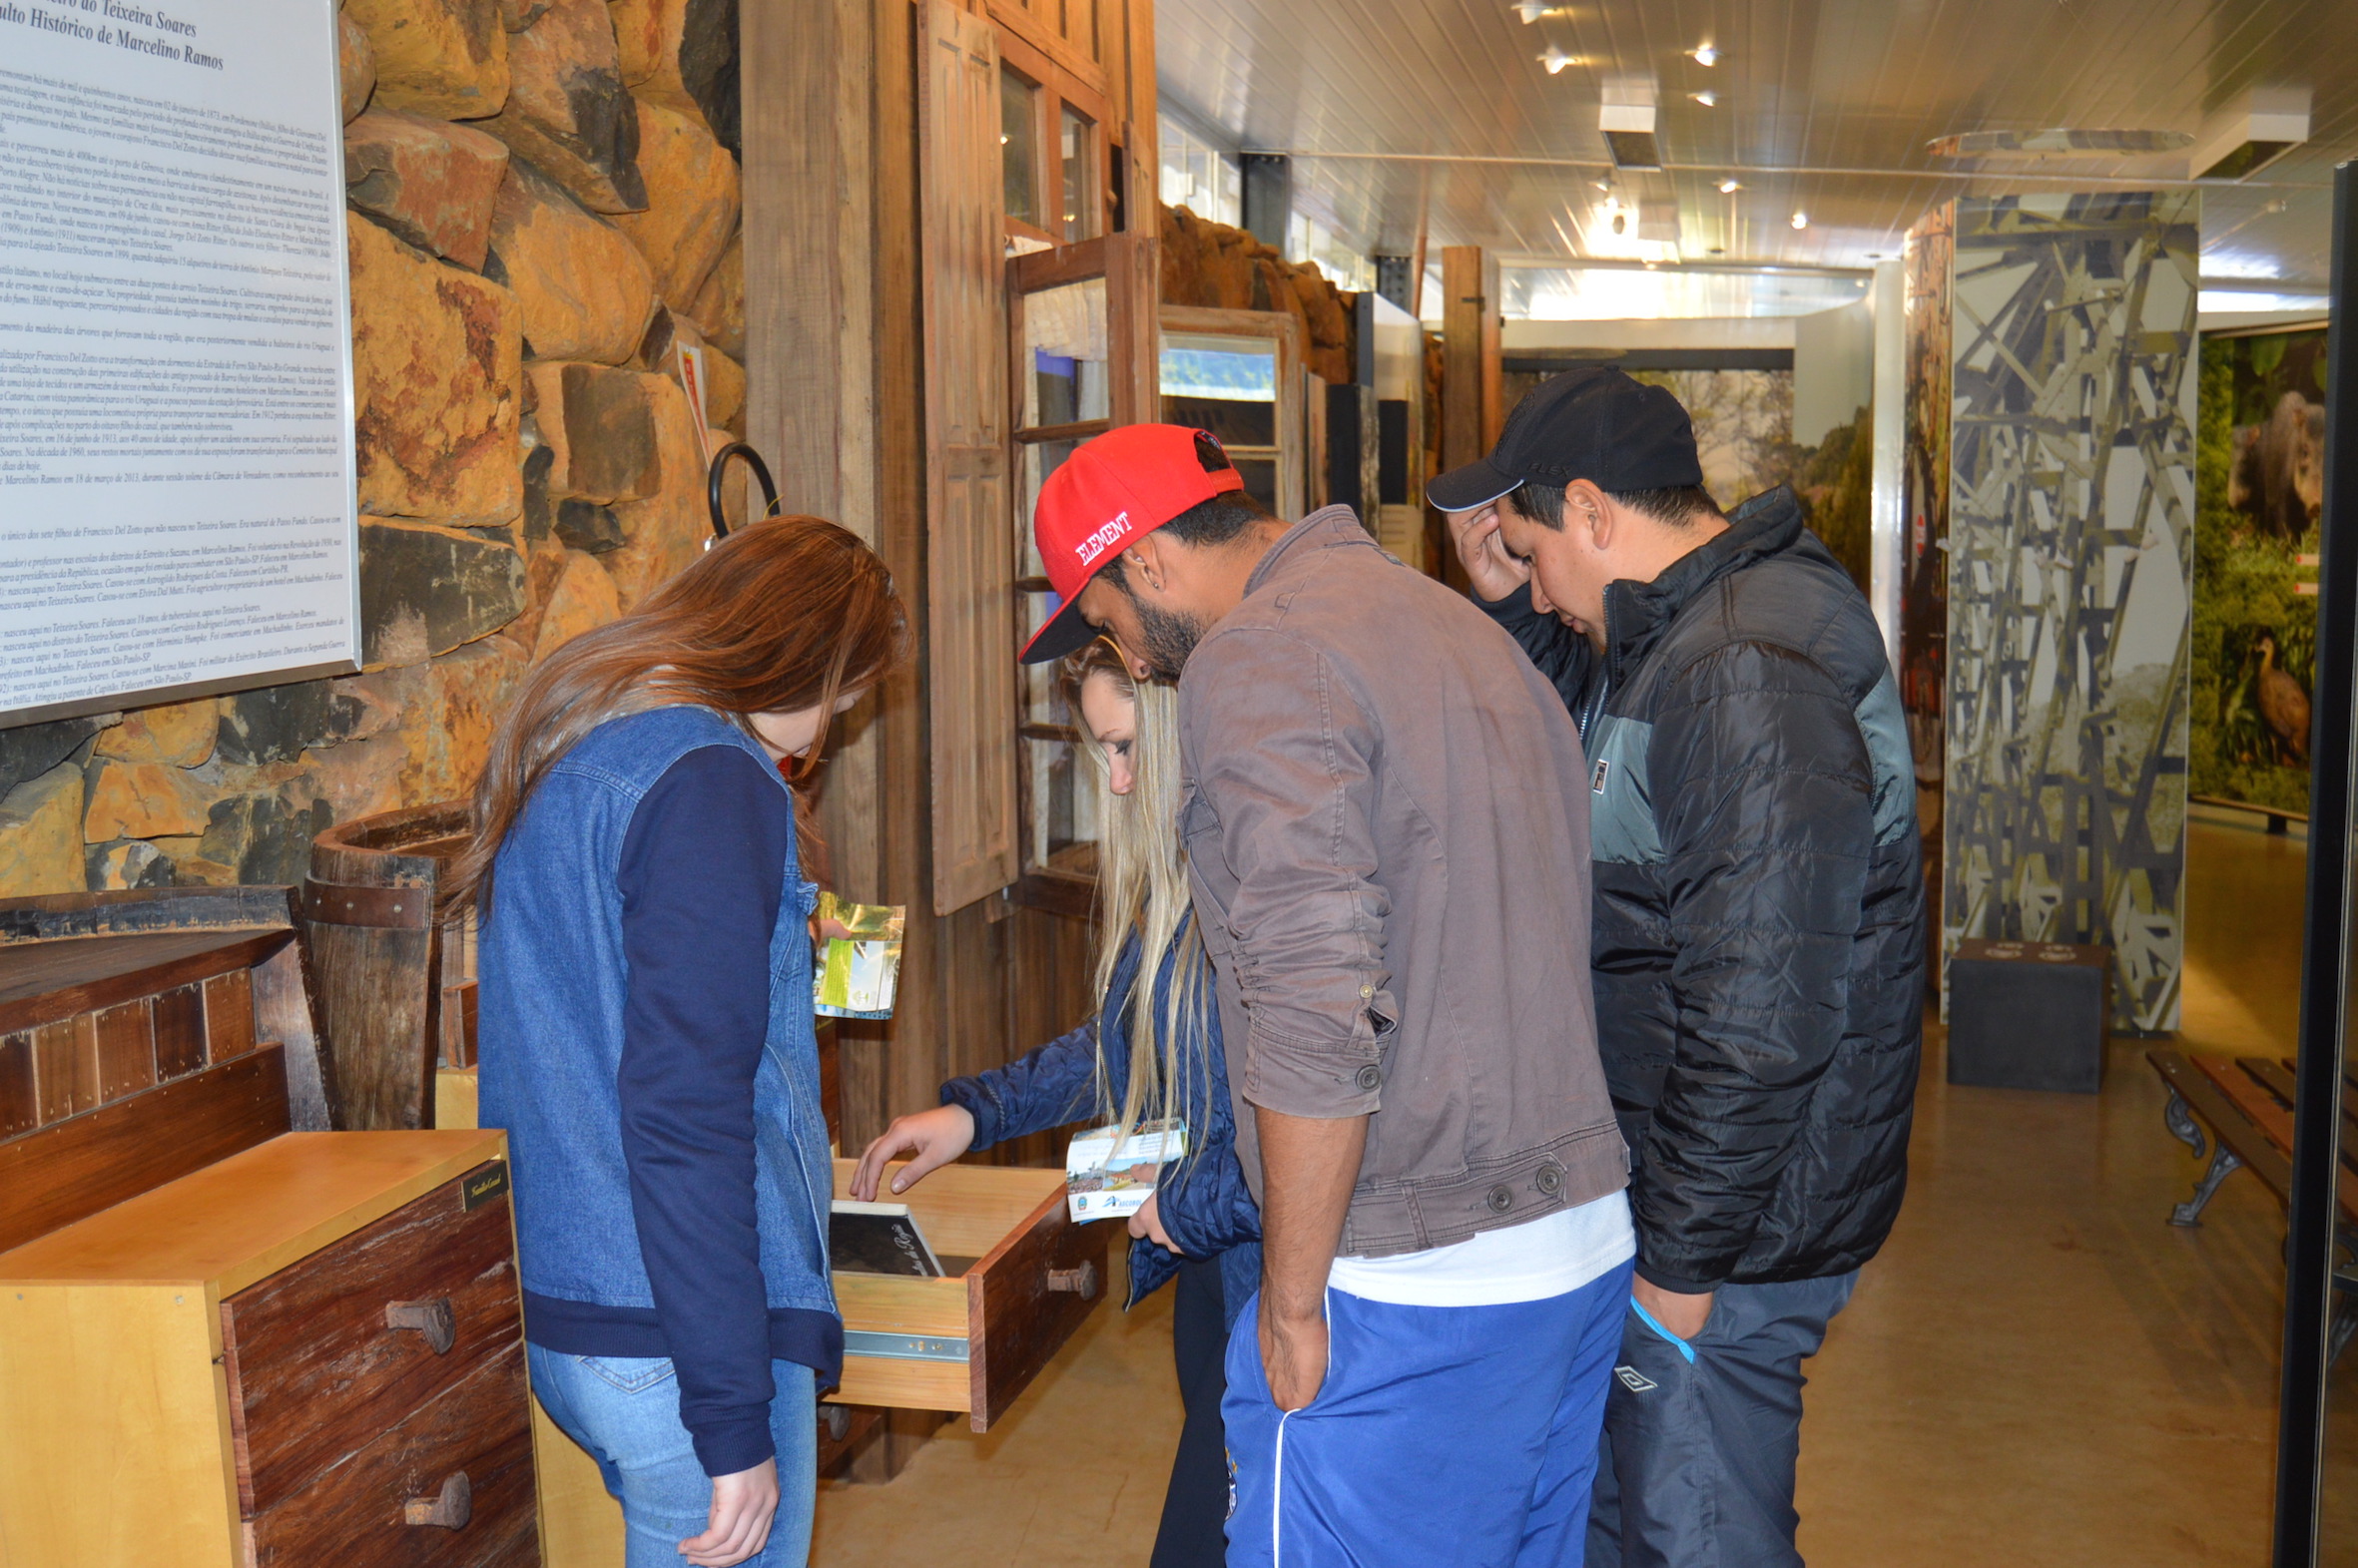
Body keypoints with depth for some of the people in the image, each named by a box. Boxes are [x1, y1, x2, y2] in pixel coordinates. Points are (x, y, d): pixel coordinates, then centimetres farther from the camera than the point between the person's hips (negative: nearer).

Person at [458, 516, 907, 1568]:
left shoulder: (559, 755, 12)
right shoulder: (710, 779, -16)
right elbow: (683, 1118, -23)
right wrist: (735, 1428, -21)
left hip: (552, 1313, 9)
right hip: (672, 1335, -9)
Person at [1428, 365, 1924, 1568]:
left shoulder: (1748, 672, -26)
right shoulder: (1675, 635, 7)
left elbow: (1759, 1016, -29)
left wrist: (1684, 1264, -21)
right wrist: (1506, 603, 7)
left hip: (1726, 1216, -10)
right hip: (1642, 1189, 10)